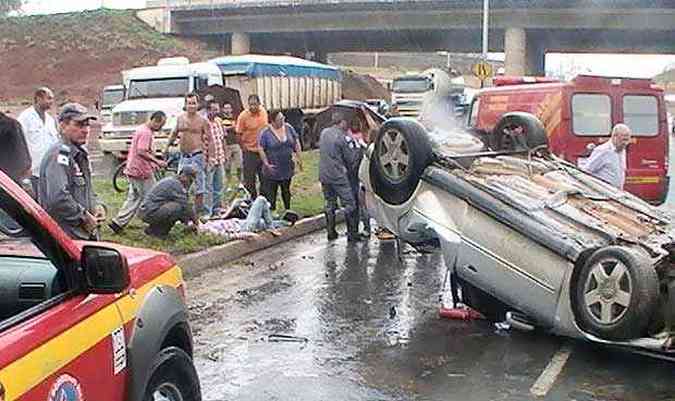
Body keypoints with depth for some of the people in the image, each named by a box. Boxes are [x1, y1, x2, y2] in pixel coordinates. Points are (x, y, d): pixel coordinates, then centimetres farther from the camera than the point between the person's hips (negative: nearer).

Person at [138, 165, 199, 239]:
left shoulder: (170, 180, 17)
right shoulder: (176, 184, -15)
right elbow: (185, 205, -13)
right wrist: (195, 219, 3)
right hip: (150, 213, -10)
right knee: (179, 208, -21)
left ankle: (152, 229, 14)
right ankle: (157, 231, -7)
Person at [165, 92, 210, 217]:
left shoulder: (202, 121, -4)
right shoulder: (180, 118, 10)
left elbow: (210, 140, -4)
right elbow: (174, 133, 24)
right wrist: (167, 147, 24)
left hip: (197, 155, -5)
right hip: (183, 155, 5)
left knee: (198, 182, -2)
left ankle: (199, 207, 6)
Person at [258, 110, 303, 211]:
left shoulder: (288, 128, 0)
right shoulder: (265, 133, -13)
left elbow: (296, 143, 8)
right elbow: (261, 149, -11)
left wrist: (298, 158, 5)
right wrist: (266, 164, -15)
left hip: (287, 167, 4)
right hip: (273, 169, -4)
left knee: (286, 190, 17)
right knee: (271, 192, 0)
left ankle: (288, 210, 30)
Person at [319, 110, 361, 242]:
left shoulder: (324, 133, 6)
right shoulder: (343, 137, -15)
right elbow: (350, 159, -10)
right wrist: (352, 145, 6)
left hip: (324, 175, 7)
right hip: (338, 176, -7)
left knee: (330, 204, 17)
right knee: (349, 204, 2)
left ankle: (331, 232, 20)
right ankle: (352, 234, 2)